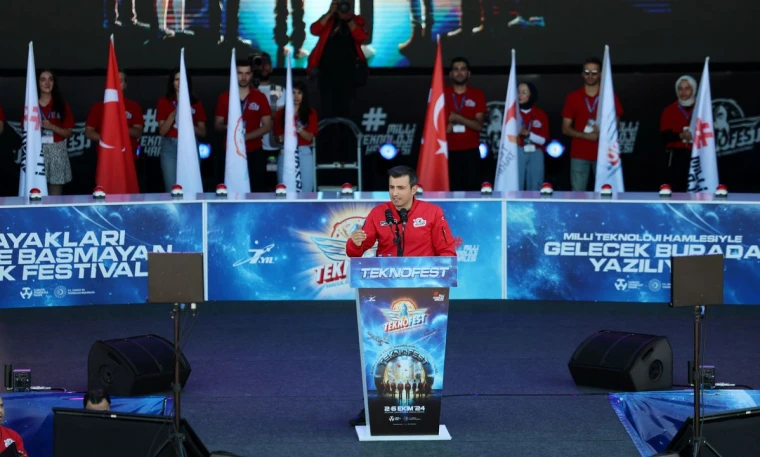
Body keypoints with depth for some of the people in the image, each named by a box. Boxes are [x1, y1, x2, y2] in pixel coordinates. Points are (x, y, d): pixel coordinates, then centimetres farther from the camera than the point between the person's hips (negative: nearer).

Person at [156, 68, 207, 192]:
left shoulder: (196, 102, 10)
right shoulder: (164, 101, 7)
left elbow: (202, 132, 9)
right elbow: (162, 131, 0)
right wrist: (173, 115, -14)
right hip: (170, 147, -1)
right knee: (172, 188, -7)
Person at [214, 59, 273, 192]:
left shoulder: (260, 98, 4)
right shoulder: (224, 98, 5)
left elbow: (267, 126, 1)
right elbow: (217, 125, 8)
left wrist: (245, 136, -14)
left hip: (254, 153, 0)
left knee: (258, 190, -4)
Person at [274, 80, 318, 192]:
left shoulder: (311, 112, 6)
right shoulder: (281, 112, 8)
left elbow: (309, 137, -1)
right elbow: (277, 136, 8)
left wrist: (298, 128, -19)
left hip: (304, 153, -1)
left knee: (306, 189, -5)